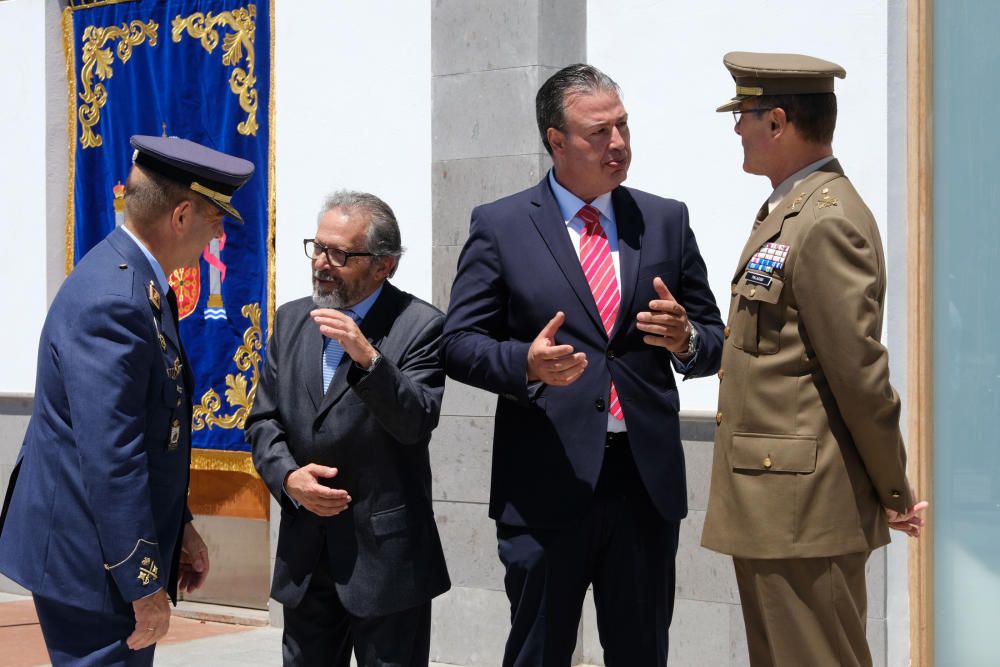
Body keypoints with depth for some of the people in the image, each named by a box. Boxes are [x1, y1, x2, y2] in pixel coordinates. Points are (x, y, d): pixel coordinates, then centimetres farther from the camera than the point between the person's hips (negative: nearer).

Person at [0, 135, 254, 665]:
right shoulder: (113, 301, -23)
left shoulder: (135, 281, 9)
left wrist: (178, 528, 19)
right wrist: (144, 585, -21)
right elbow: (111, 456, -26)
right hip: (90, 560, -10)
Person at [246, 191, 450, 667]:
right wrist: (287, 475, -8)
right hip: (304, 552, 5)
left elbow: (416, 424, -18)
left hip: (385, 553, -5)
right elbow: (263, 419, 9)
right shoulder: (292, 320, 9)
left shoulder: (420, 326, -8)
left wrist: (368, 358, -30)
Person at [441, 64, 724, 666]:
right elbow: (461, 344, -1)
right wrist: (526, 364, -20)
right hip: (546, 485, -3)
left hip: (648, 481, 3)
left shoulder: (667, 222, 10)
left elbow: (715, 343, 12)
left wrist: (685, 339, -11)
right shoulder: (499, 226, 2)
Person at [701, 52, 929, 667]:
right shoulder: (789, 211, 16)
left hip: (805, 510, -10)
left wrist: (895, 492, -12)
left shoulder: (829, 222, -17)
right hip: (774, 503, 10)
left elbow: (860, 370, -17)